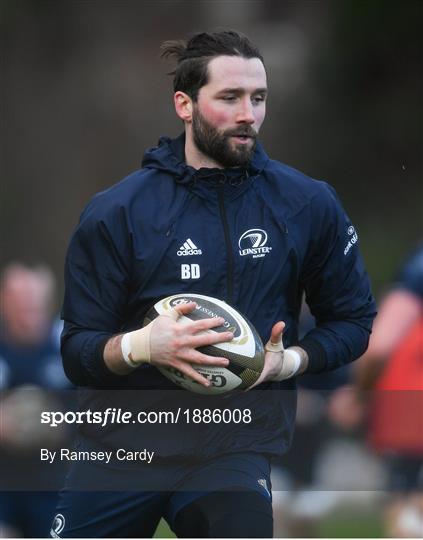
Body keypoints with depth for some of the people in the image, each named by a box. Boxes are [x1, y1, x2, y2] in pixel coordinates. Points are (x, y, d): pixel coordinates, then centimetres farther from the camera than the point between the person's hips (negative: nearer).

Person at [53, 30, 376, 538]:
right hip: (124, 437, 1)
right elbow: (77, 352, -3)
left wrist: (287, 361, -10)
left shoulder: (308, 205, -1)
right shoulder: (116, 212, -4)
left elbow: (352, 321, 9)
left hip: (236, 448, -1)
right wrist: (141, 345, -23)